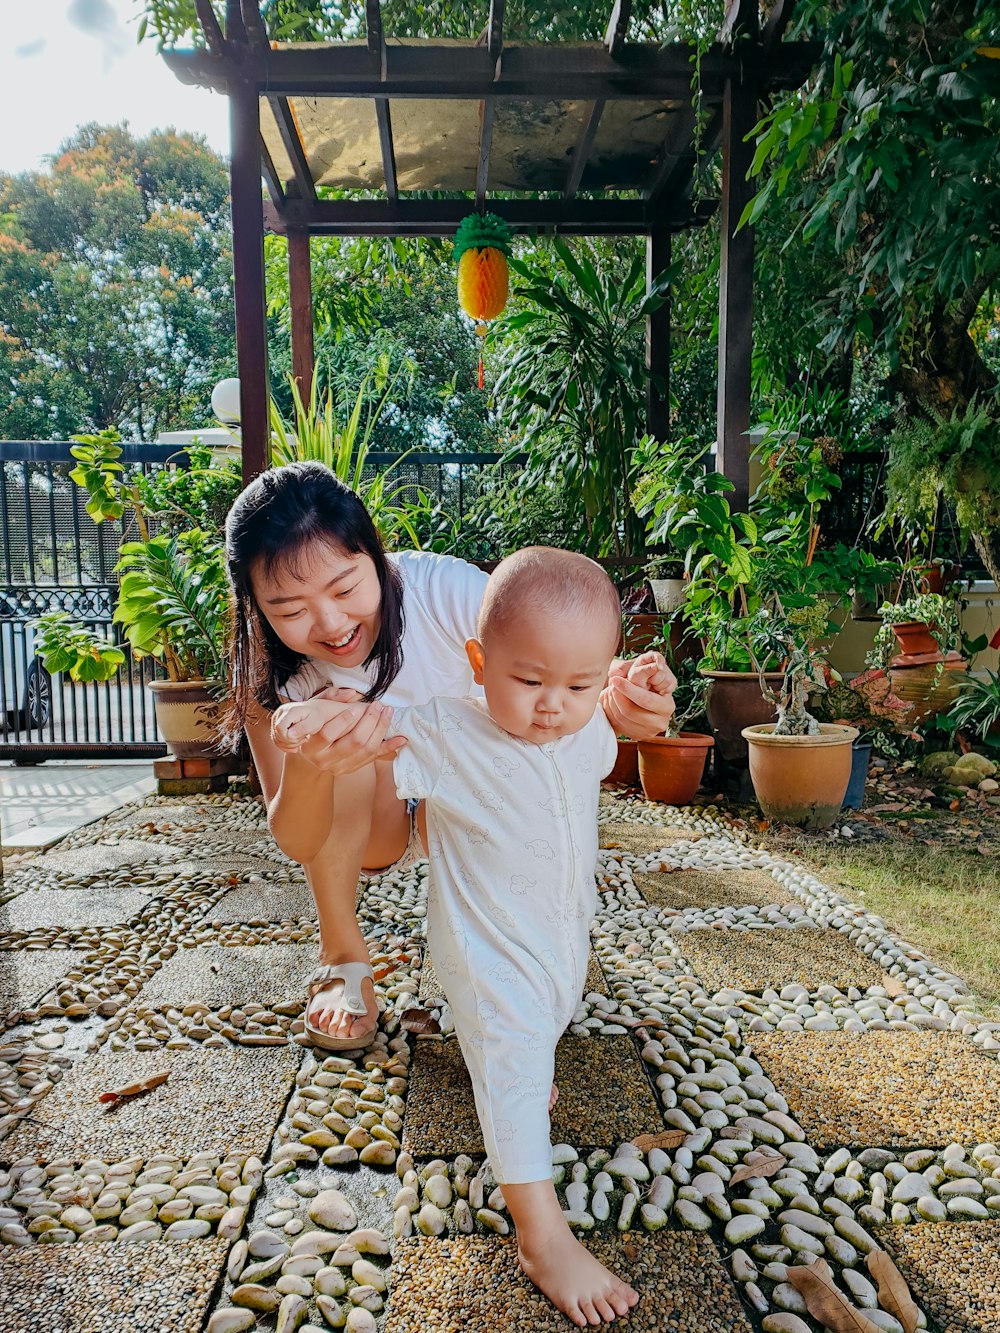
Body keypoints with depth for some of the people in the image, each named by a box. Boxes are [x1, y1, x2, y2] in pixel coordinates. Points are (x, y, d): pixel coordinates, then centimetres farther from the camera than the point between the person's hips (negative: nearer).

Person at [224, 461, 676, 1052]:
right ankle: (342, 956, -9)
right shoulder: (267, 671, -24)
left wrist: (620, 700, -48)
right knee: (340, 733, -30)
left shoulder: (450, 591, -30)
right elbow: (296, 844, -29)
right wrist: (306, 771, -52)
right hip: (364, 825, 0)